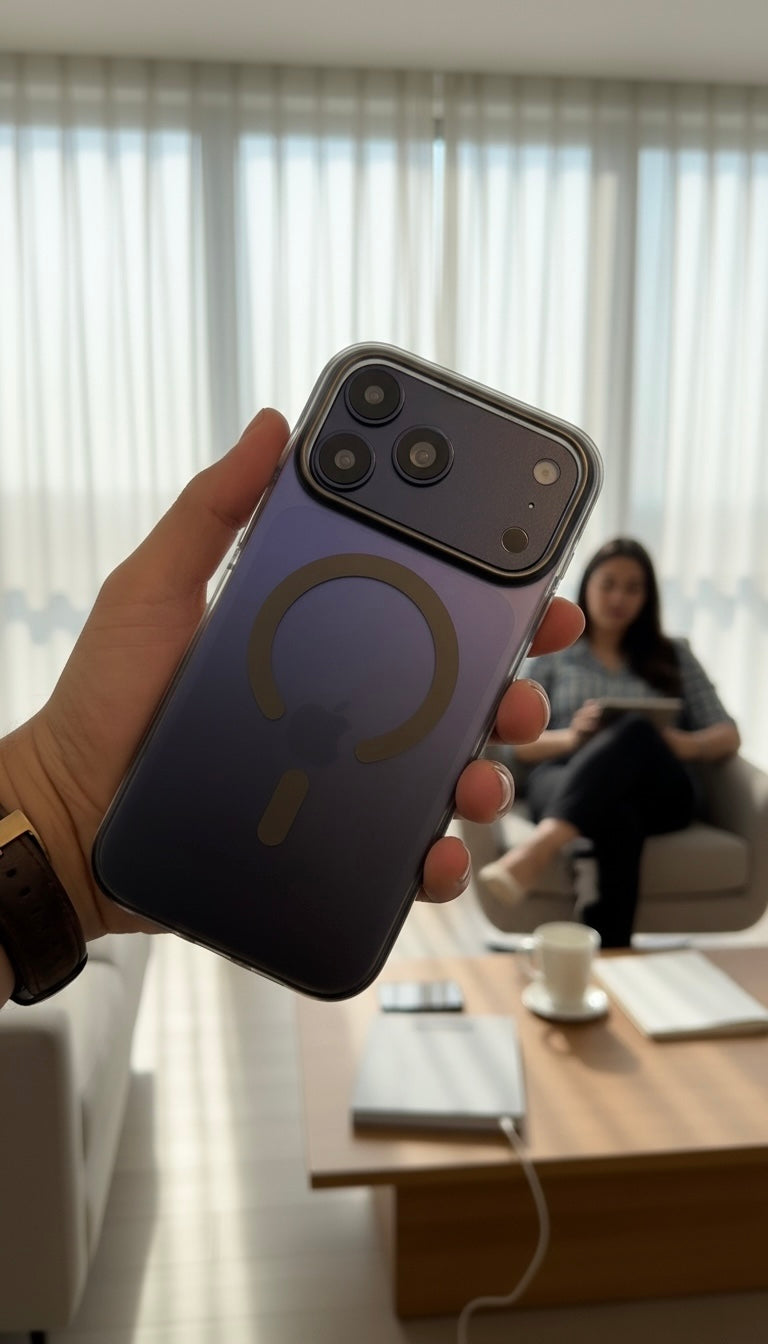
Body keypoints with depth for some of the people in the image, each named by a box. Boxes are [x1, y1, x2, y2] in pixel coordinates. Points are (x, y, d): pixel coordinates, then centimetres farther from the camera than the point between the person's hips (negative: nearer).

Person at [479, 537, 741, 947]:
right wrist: (570, 737, -12)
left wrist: (683, 743, -9)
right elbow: (519, 744, 11)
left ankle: (535, 852, -56)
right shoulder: (551, 654, 21)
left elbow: (728, 736, 16)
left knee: (636, 731, -38)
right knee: (617, 819, -42)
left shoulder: (674, 656, 24)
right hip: (563, 780, -1)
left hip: (660, 790, 1)